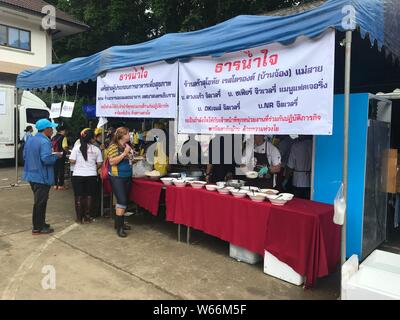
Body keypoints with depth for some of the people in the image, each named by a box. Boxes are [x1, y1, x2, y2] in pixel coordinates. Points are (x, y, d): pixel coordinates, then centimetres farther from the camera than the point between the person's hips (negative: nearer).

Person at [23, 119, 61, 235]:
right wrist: (56, 156, -12)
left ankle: (40, 223, 30)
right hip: (42, 177, -9)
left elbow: (25, 156, 16)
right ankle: (38, 228, 8)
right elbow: (46, 159, -28)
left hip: (32, 175, 9)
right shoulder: (44, 142, -19)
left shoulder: (30, 140, 11)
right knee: (40, 202, 0)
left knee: (39, 201, 20)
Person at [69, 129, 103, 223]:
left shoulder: (77, 147, -4)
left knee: (79, 197, 9)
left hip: (78, 175, 0)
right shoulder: (96, 149, -3)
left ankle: (79, 218, 14)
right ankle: (87, 217, 15)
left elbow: (72, 161, -6)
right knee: (89, 196, 10)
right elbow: (99, 163, 0)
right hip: (91, 175, 0)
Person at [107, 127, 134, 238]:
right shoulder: (113, 146, -12)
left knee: (125, 201, 13)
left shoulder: (127, 146, 11)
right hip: (117, 177, -8)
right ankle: (119, 227, -3)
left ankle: (120, 222, 27)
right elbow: (112, 162, -21)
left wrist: (131, 156, 7)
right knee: (122, 201, -11)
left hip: (127, 177, 8)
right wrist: (124, 153, -22)